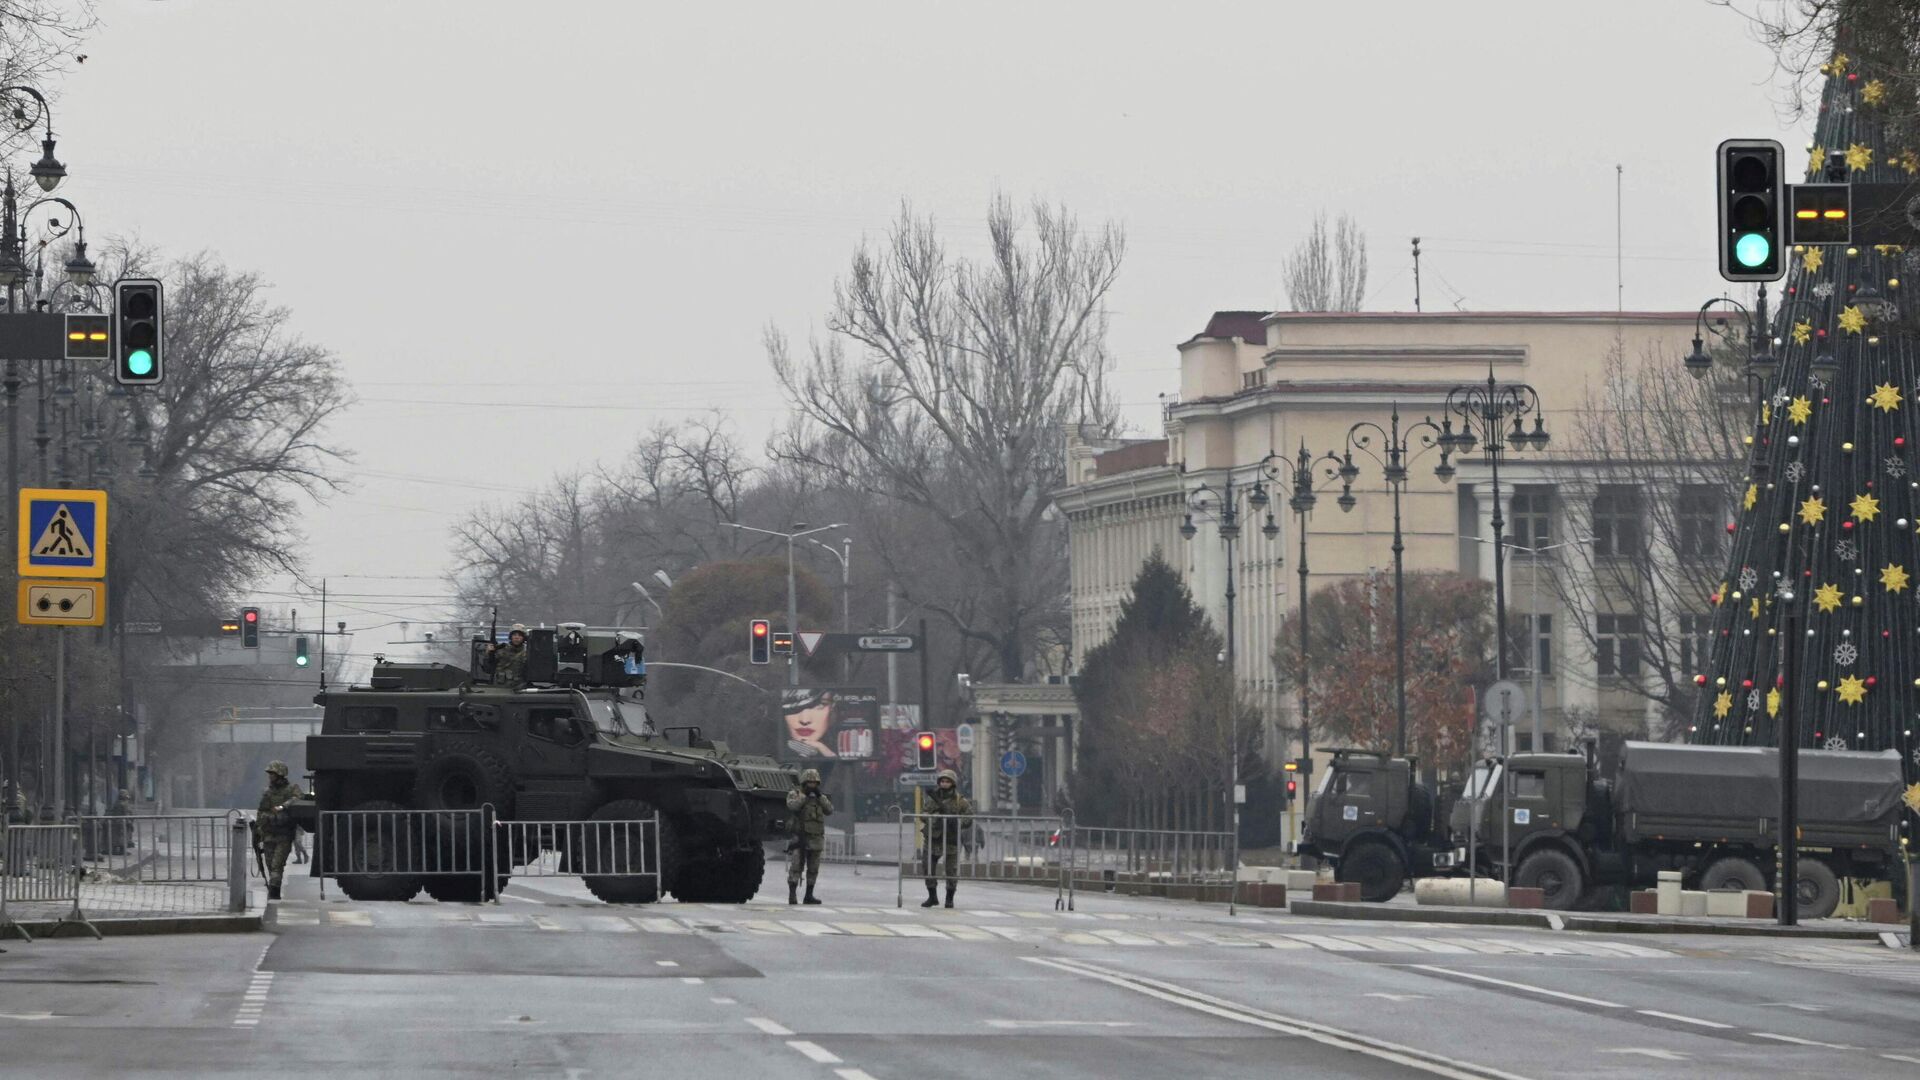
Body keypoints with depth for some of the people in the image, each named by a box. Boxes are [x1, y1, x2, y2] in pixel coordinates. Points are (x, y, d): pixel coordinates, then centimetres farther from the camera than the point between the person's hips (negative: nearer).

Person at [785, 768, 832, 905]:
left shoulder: (820, 797, 15)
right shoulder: (794, 795, 3)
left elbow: (829, 810, -1)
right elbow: (792, 806, -18)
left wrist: (820, 796, -8)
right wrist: (804, 796, -16)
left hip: (816, 840, 4)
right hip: (799, 838, -4)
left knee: (813, 869, 7)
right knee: (795, 867, -10)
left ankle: (809, 895, 14)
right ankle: (792, 895, -11)